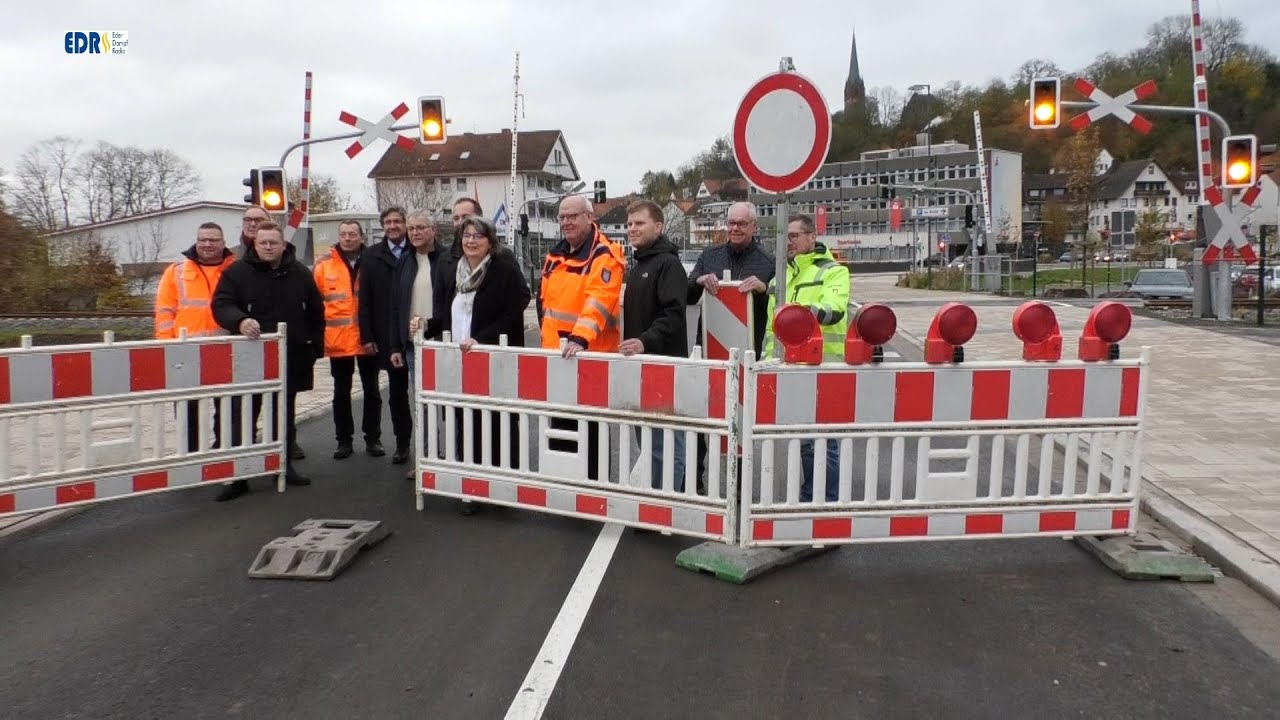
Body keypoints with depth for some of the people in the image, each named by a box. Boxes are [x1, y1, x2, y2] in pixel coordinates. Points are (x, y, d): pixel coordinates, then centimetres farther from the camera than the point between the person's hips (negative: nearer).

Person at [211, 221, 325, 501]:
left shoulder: (300, 273, 7)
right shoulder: (237, 272, -1)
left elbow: (316, 312, 12)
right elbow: (221, 305, -8)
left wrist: (315, 347, 6)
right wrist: (240, 321, -29)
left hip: (291, 358, 3)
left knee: (285, 415, 13)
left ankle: (285, 466, 25)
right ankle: (239, 476, 5)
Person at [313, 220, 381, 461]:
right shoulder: (324, 266, 1)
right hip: (338, 339, 1)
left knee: (371, 390, 9)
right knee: (341, 391, 9)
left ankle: (372, 437, 21)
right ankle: (344, 439, 18)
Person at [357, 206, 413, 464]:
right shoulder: (371, 256, 7)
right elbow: (365, 300, 6)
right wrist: (367, 336, 0)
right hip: (389, 337, 2)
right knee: (396, 391, 8)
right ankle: (402, 442, 17)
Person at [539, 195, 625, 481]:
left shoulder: (604, 255, -12)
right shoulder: (556, 255, 15)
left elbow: (598, 302, -27)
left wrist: (581, 338, -38)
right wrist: (547, 339, 19)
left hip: (590, 355, -8)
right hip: (555, 355, 8)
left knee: (589, 428, -1)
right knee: (559, 425, 18)